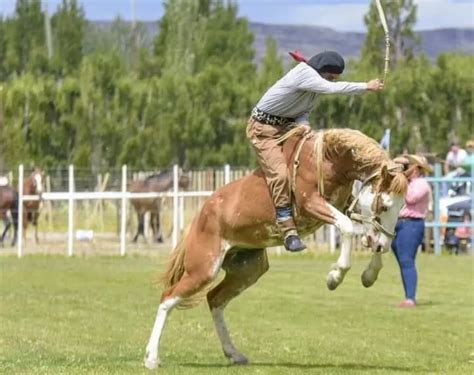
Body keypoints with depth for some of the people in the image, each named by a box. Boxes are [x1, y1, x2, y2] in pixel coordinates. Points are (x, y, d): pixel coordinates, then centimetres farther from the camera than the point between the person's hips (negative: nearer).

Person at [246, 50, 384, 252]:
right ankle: (288, 232, -23)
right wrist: (366, 86, -31)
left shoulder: (316, 84, 3)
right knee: (280, 174, -23)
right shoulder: (304, 73, -25)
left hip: (286, 126, 9)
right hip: (263, 128, -9)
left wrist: (303, 123, -19)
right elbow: (331, 89, -36)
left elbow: (304, 110, 4)